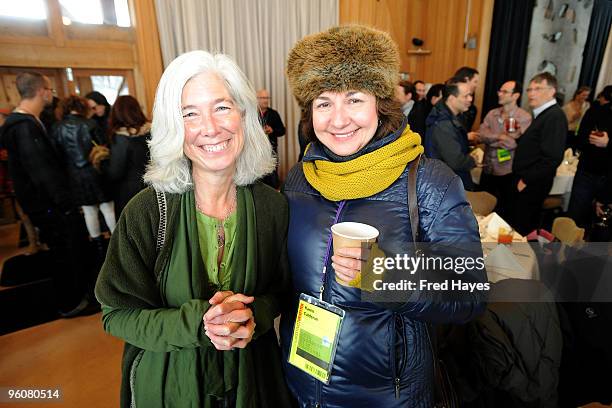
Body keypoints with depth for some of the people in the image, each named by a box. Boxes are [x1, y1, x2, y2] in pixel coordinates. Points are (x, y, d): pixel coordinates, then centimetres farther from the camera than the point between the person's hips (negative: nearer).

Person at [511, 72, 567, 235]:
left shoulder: (555, 116, -17)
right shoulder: (542, 114, 14)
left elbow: (552, 157, -25)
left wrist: (526, 180, -19)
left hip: (532, 185, -9)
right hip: (523, 181, 9)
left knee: (522, 229, 2)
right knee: (516, 224, 18)